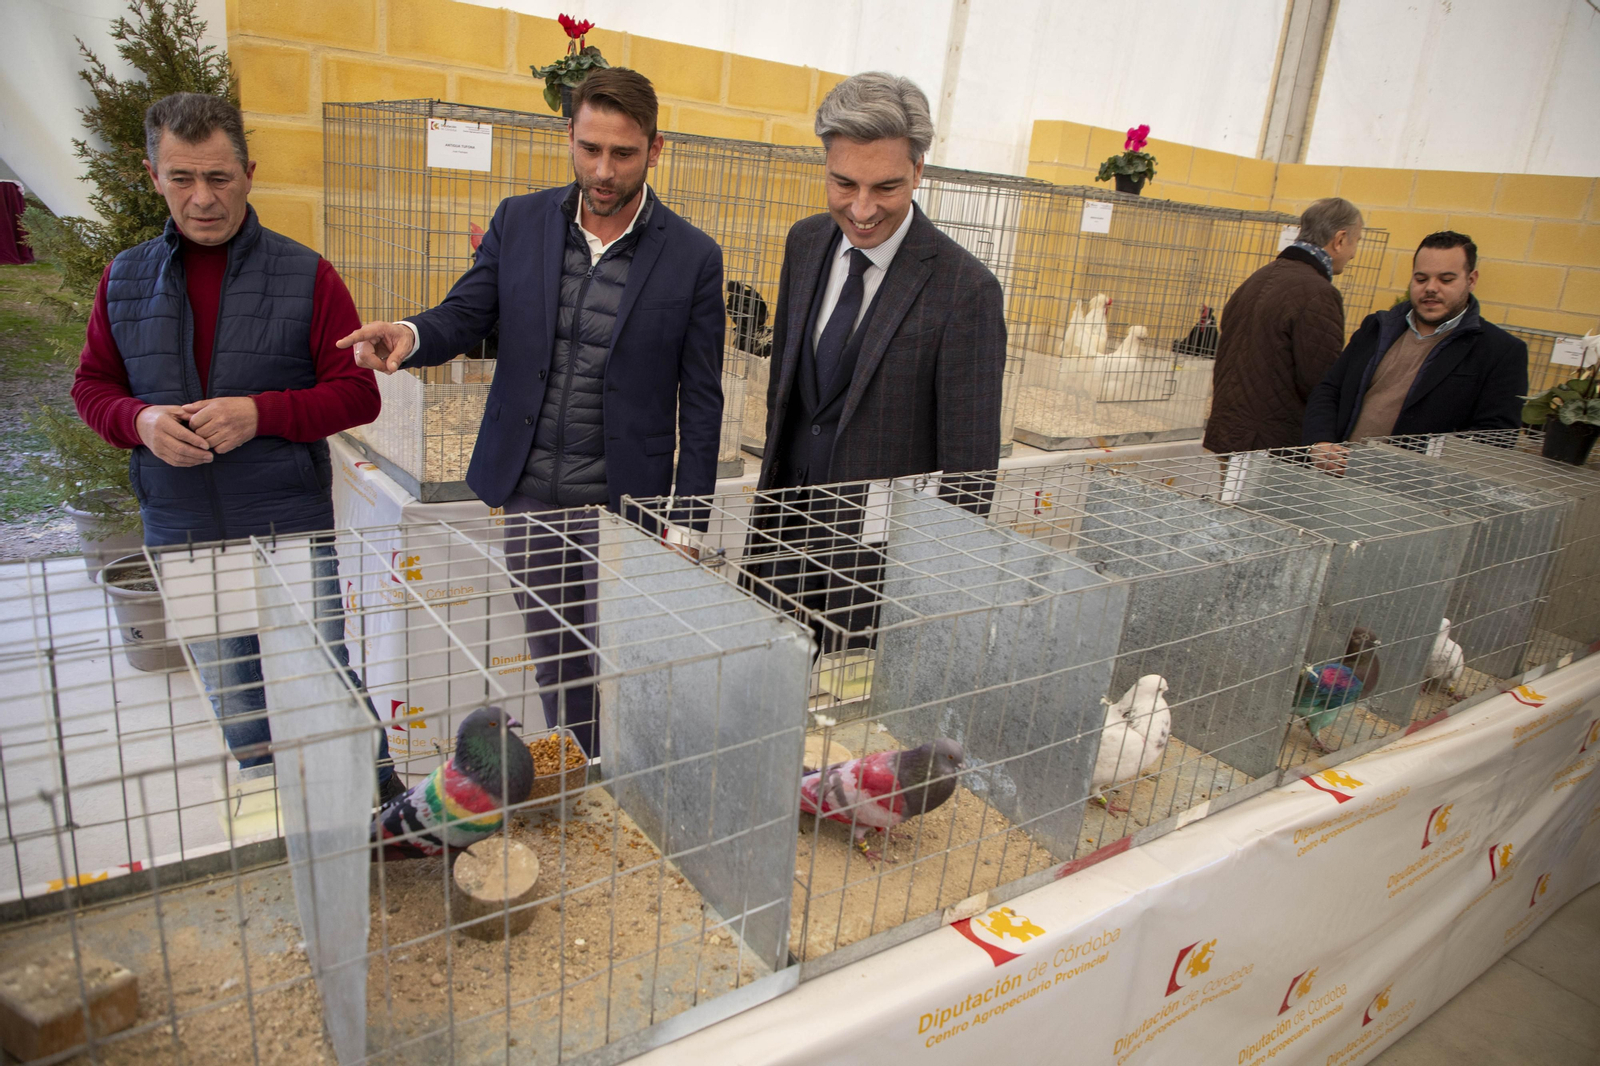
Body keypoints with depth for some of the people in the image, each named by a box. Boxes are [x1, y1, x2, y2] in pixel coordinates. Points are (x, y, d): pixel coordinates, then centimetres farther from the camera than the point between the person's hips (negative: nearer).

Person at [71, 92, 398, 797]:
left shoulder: (305, 276, -5)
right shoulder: (125, 280, 5)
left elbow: (357, 393, -7)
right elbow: (92, 385, 11)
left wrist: (261, 413, -21)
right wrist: (140, 420, -11)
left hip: (291, 528, -4)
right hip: (180, 535, 4)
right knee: (232, 703, 18)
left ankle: (381, 796, 26)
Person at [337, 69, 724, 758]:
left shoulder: (692, 257, -6)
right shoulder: (519, 222, 3)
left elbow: (700, 400, -4)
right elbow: (464, 315, 4)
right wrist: (409, 334, -21)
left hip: (623, 499, -3)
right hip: (528, 489, 4)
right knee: (550, 659, 17)